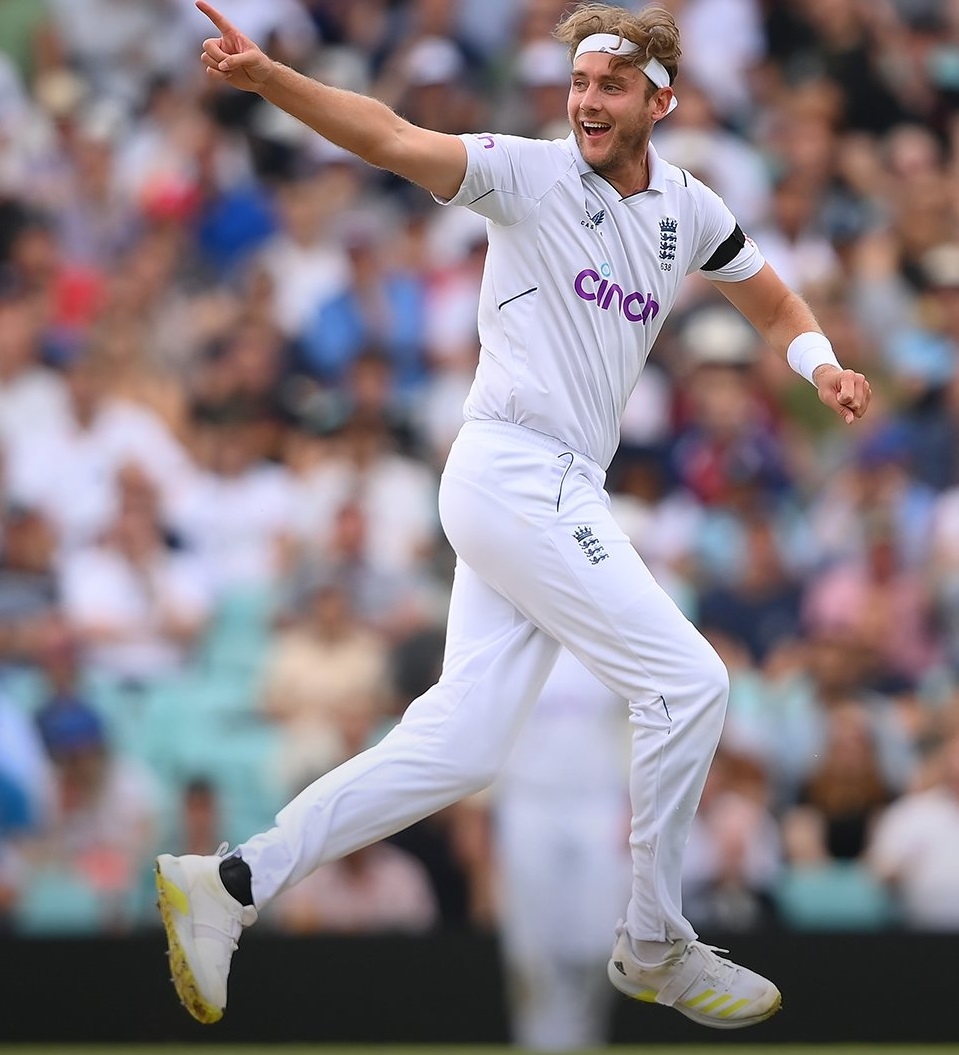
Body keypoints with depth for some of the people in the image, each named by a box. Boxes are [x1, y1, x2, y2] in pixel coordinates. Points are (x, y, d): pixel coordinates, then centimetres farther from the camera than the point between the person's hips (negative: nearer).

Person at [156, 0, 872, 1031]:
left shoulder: (686, 209, 12)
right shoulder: (529, 174, -7)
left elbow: (772, 301, 27)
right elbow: (389, 137, -20)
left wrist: (819, 364, 4)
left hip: (557, 496, 7)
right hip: (514, 474, -7)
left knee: (459, 744, 2)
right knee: (687, 683, -10)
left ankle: (234, 881, 6)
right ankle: (654, 950, 3)